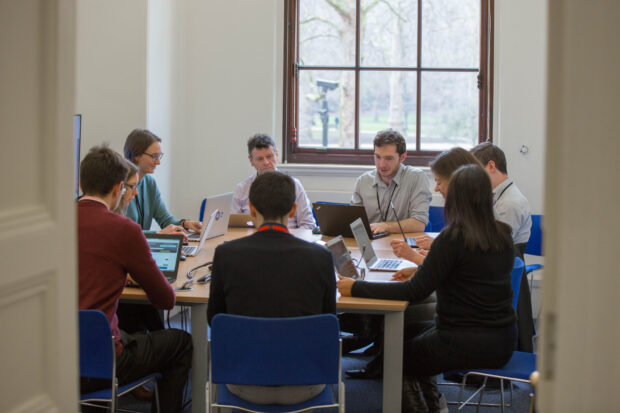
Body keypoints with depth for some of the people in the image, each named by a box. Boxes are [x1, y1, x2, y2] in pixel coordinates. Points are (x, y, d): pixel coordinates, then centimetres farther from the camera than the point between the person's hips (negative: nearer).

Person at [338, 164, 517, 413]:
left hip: (468, 343, -8)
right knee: (408, 332, 26)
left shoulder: (453, 238, -20)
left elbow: (415, 292, -20)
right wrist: (422, 267, 23)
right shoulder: (503, 235, 3)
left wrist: (356, 288, -16)